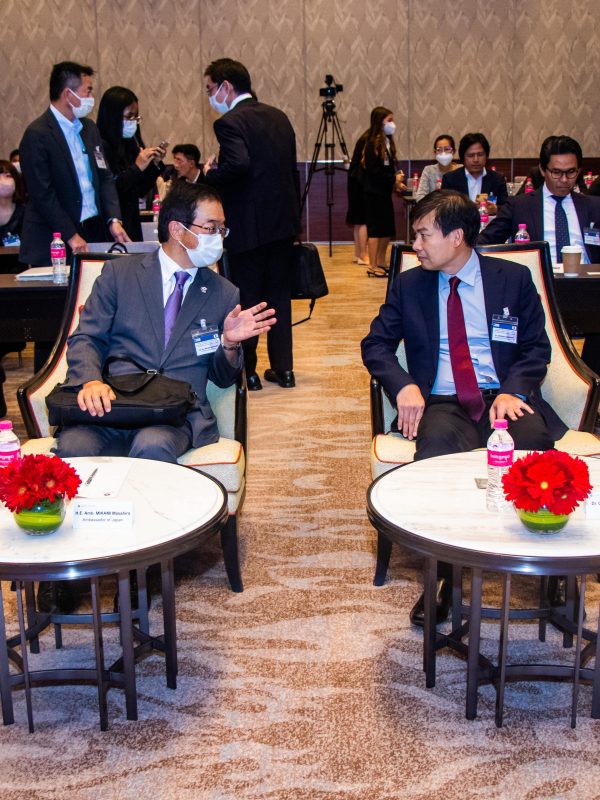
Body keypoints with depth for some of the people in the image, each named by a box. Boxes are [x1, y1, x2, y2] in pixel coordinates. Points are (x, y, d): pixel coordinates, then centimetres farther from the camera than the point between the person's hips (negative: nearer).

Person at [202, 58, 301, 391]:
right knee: (279, 295, 14)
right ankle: (283, 368, 18)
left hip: (249, 225, -7)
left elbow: (238, 164, -30)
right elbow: (291, 168, 14)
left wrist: (211, 174, -12)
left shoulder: (230, 123, -13)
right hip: (284, 220, 7)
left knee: (245, 299, 4)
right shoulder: (279, 117, 11)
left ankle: (246, 371, 12)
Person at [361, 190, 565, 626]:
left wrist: (512, 392, -12)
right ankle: (447, 574, -25)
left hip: (504, 398, 0)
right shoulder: (409, 284, 13)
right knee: (437, 445, -36)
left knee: (532, 442, -36)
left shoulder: (514, 278, 9)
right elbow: (375, 344, 12)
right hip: (441, 404, 0)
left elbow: (537, 348, 8)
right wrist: (403, 386, -9)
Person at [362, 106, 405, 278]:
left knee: (387, 229, 12)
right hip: (374, 193, -8)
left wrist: (396, 180, -2)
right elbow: (374, 171, -19)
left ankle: (381, 263, 23)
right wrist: (393, 180, -14)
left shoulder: (387, 142, 12)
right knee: (375, 229, -4)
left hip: (385, 192, 8)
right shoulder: (372, 144, -13)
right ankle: (373, 267, 1)